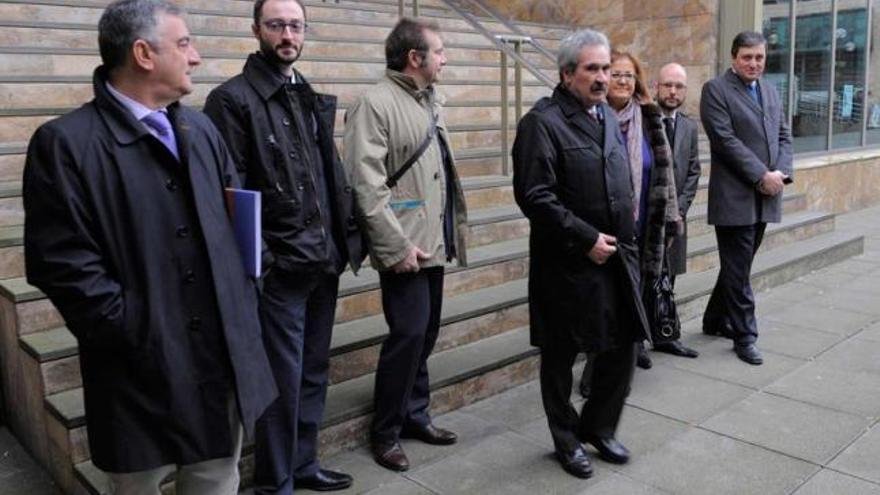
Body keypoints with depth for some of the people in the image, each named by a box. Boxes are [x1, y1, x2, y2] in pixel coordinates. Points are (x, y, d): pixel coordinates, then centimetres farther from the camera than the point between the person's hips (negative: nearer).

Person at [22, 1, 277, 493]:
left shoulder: (201, 128, 10)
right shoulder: (66, 142, -11)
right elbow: (61, 262, -16)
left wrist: (246, 294, 3)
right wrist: (134, 331, -16)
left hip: (223, 356, 6)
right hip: (143, 368, -5)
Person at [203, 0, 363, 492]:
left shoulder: (312, 99, 14)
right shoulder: (234, 98, -7)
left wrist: (349, 234, 8)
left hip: (324, 261, 7)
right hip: (280, 265, -7)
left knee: (314, 372, 17)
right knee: (283, 378, 2)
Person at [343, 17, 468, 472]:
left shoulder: (430, 101, 14)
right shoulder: (375, 104, -11)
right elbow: (366, 186, -18)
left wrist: (453, 229, 13)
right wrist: (397, 246, -20)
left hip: (435, 241, 8)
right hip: (406, 247, -8)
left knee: (425, 333, 14)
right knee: (408, 334, -5)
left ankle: (415, 414, 31)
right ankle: (385, 432, 13)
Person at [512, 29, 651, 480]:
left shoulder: (608, 116, 13)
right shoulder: (542, 121, -13)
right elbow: (534, 196, -20)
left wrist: (624, 236, 13)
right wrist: (586, 239, -18)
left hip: (617, 257, 7)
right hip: (568, 264, -7)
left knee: (623, 347, 12)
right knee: (561, 357, 9)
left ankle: (598, 428, 34)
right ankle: (567, 441, 28)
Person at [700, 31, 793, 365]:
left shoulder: (770, 91, 16)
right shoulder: (715, 89, -6)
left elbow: (784, 136, 14)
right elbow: (726, 140, -15)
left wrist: (781, 172, -5)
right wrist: (761, 175, -17)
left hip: (765, 196, 7)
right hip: (735, 196, -7)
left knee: (738, 265, 15)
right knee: (739, 269, -1)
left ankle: (715, 320, 30)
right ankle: (744, 336, 10)